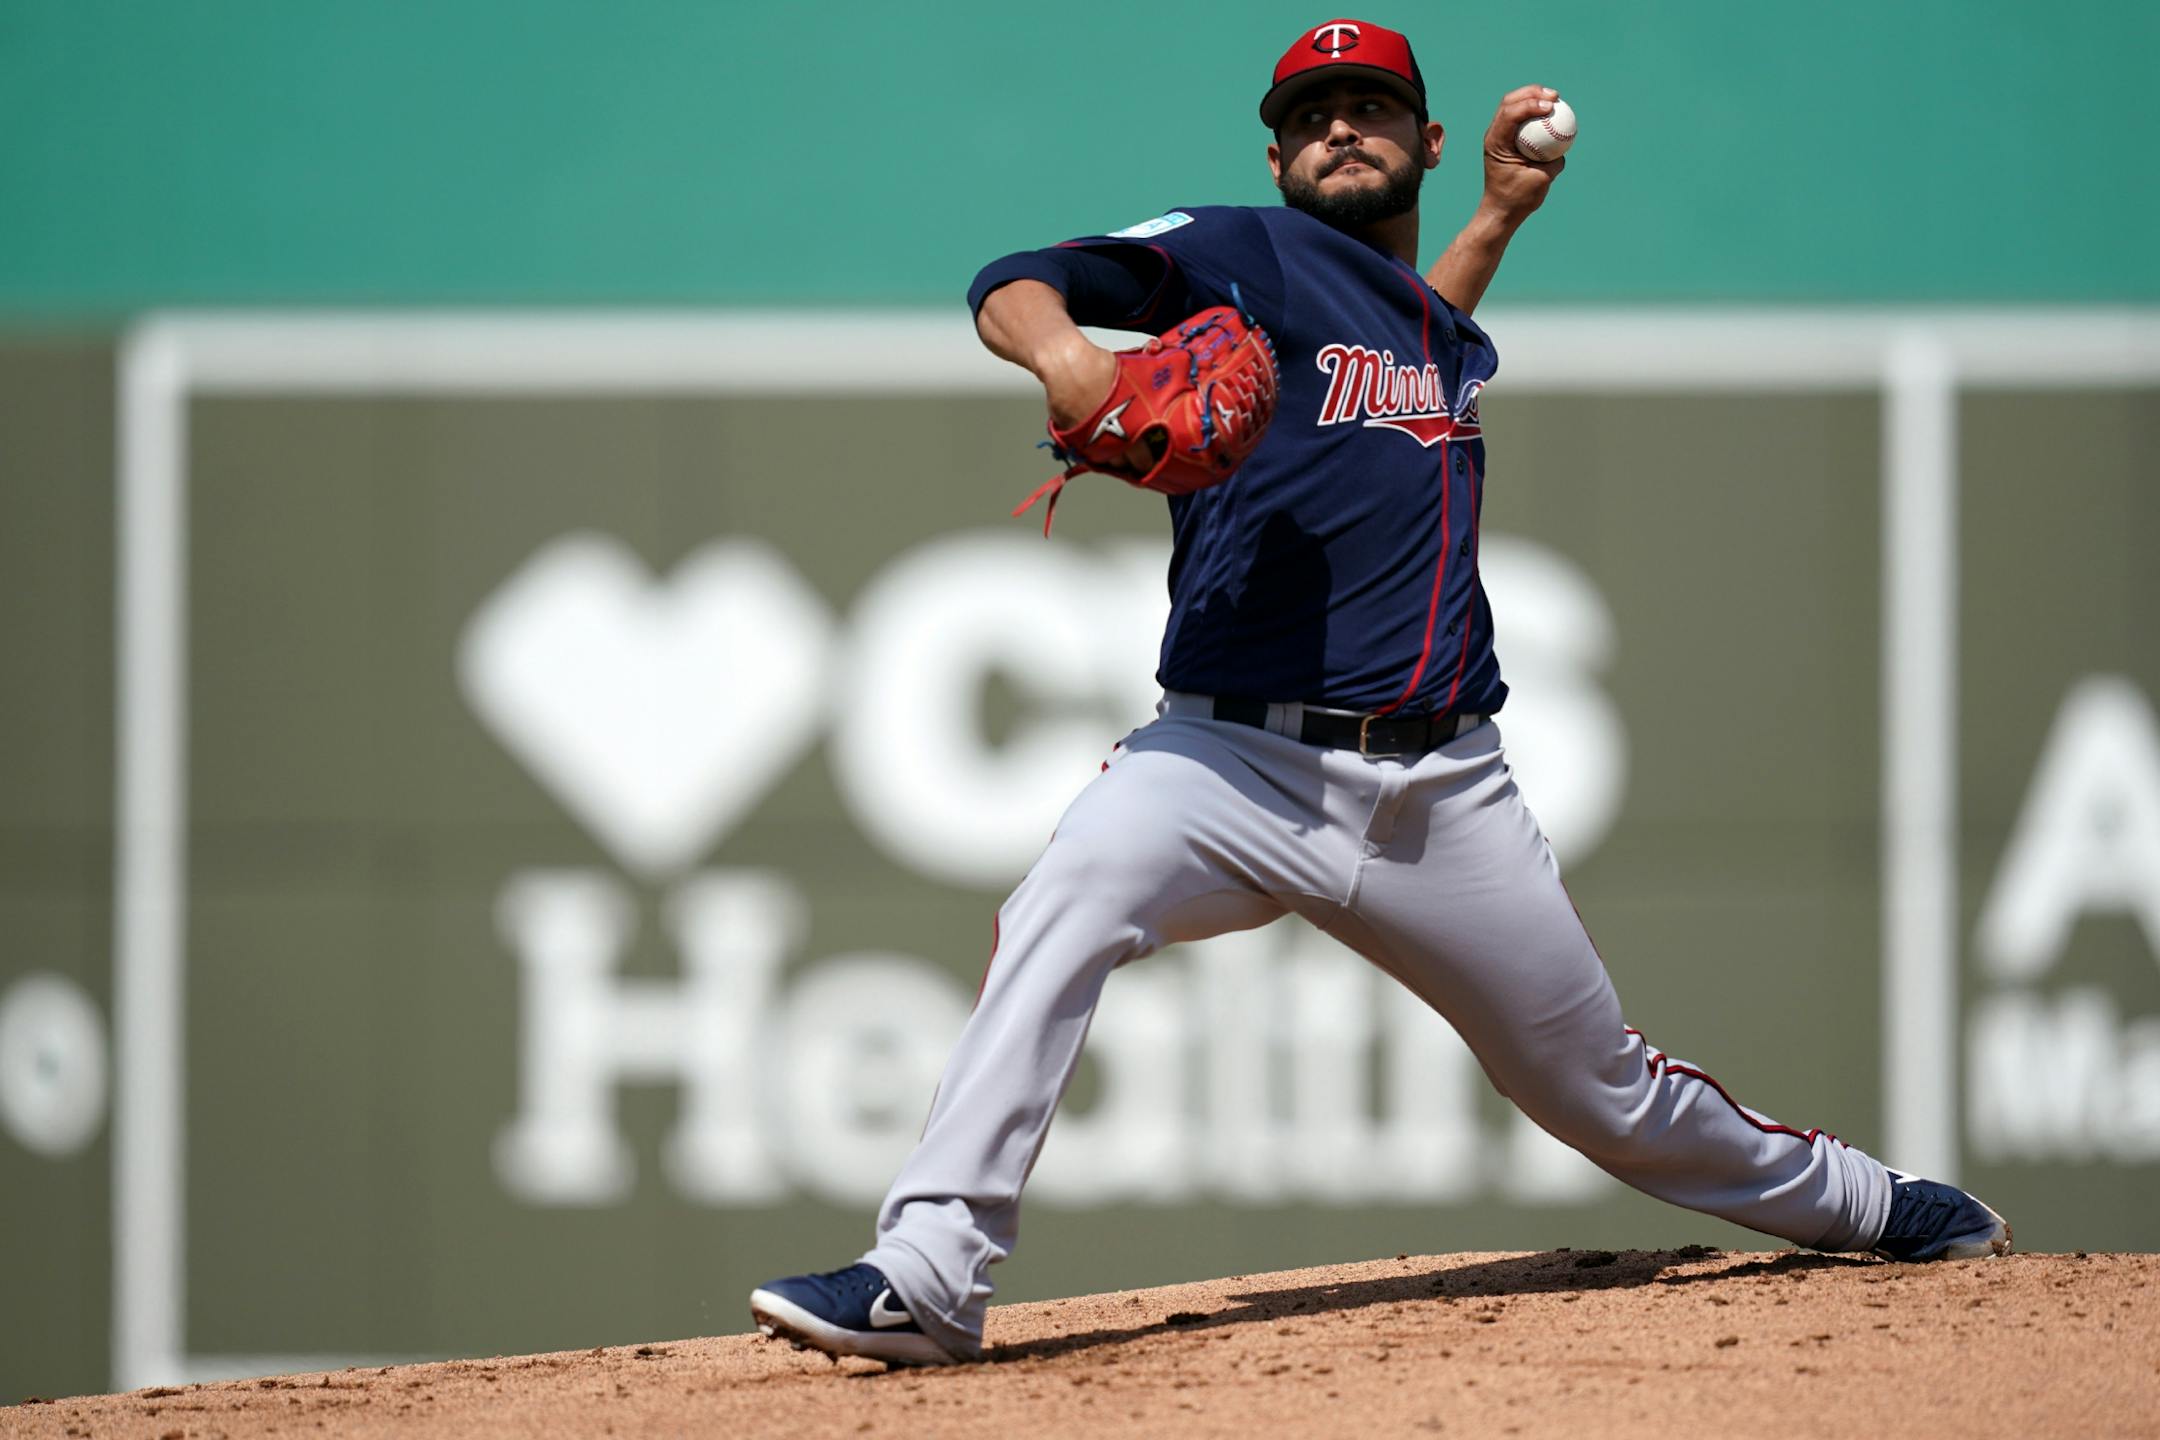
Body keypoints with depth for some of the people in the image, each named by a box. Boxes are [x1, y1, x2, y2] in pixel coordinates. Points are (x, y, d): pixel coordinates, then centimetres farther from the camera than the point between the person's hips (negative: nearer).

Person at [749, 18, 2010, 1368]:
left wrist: (1503, 209, 27)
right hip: (1239, 760, -4)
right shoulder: (1239, 253, 4)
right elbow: (1013, 286, -6)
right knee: (1068, 900, -33)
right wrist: (1064, 350, -31)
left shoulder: (1453, 335, 19)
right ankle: (931, 1277, -36)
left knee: (1607, 1091, 11)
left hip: (1446, 794, 4)